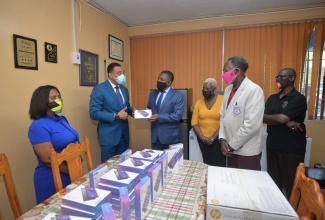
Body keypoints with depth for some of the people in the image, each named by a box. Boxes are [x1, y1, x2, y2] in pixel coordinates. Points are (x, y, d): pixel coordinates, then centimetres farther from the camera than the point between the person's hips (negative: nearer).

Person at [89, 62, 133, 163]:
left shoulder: (124, 89, 10)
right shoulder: (99, 89, -12)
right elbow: (94, 113, -17)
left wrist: (132, 111, -2)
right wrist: (116, 116, -21)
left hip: (124, 134, 6)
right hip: (109, 135, -6)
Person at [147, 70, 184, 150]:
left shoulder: (178, 95, -8)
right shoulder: (152, 94, 10)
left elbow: (178, 115, -16)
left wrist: (159, 117, -22)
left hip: (171, 136, -4)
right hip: (155, 136, 5)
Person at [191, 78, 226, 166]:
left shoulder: (222, 100, -7)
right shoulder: (199, 102, 4)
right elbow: (194, 122, 1)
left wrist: (213, 137, -14)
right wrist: (202, 137, -8)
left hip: (218, 138, -3)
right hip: (202, 139, 3)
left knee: (219, 164, 0)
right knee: (207, 162, 13)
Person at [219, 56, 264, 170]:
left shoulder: (254, 90, -16)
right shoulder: (228, 89, 7)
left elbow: (252, 125, -22)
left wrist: (232, 145, -14)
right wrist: (222, 139, -2)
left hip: (247, 151, -6)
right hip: (231, 149, 7)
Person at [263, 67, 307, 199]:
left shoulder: (299, 98, -9)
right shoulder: (272, 98, 9)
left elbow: (282, 118, -21)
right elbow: (266, 120, -2)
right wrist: (286, 123, -18)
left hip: (292, 148, -5)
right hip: (272, 145, 6)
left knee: (291, 183, 8)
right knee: (273, 181, 15)